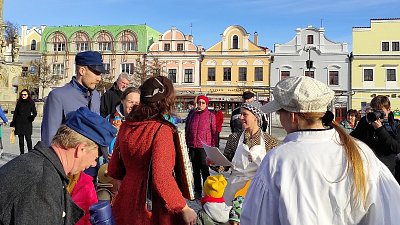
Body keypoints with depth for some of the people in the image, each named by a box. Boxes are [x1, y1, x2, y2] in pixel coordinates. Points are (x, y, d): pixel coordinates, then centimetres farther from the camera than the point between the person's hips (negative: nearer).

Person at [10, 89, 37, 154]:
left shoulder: (31, 103, 1)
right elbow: (15, 113, 14)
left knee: (28, 138, -8)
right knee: (20, 139, 7)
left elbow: (34, 113, 0)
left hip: (27, 123, -3)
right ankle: (22, 153, 15)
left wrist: (33, 116, -20)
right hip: (19, 123, 3)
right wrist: (13, 123, 11)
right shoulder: (19, 103, 10)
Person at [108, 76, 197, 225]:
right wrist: (184, 208, -18)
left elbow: (113, 171, 8)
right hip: (153, 212, -5)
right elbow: (162, 179, -26)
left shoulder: (126, 126, -1)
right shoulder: (161, 130, -20)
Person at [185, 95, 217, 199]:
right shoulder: (192, 115, 10)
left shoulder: (211, 116, 0)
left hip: (204, 146, -4)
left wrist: (213, 147, -6)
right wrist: (186, 144, 12)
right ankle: (197, 191, 23)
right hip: (193, 146, 4)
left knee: (204, 170, -3)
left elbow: (214, 132, -1)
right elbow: (187, 130, 15)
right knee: (195, 170, 12)